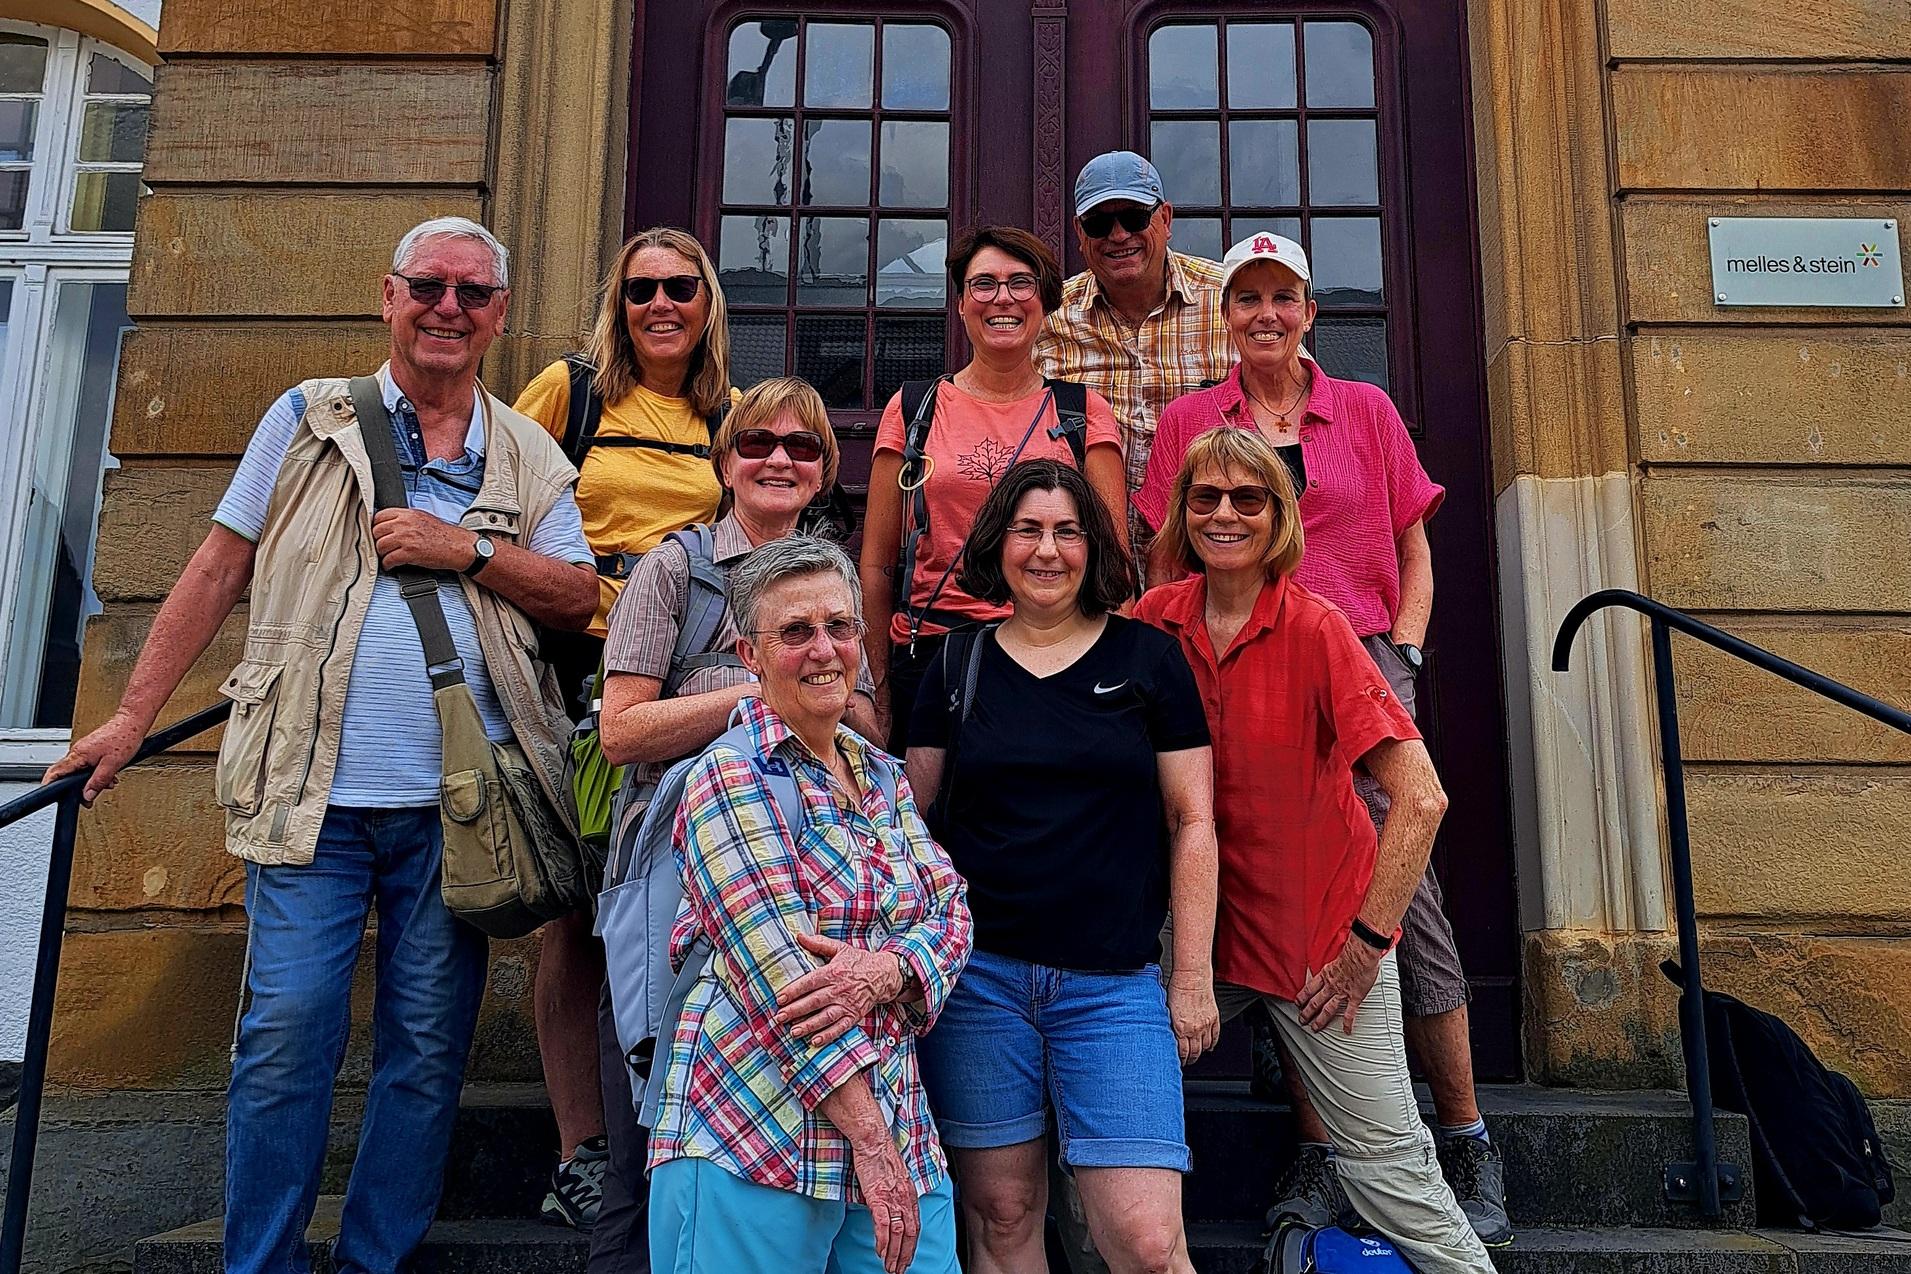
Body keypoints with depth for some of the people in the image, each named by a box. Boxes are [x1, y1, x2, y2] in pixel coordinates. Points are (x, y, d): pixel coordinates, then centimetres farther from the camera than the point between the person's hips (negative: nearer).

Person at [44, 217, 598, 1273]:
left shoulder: (530, 458, 10)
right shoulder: (309, 420, 7)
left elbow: (579, 598, 3)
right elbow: (220, 568, 8)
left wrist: (468, 549, -10)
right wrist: (131, 717, 7)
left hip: (455, 804, 2)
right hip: (315, 794, -1)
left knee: (428, 1048, 8)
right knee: (285, 1036, -1)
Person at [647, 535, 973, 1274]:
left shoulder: (882, 776, 12)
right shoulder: (732, 778, -10)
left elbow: (951, 911, 5)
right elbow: (782, 979, -17)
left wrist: (884, 972, -18)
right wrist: (872, 1143, -18)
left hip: (898, 1134, 6)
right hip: (752, 1149, -6)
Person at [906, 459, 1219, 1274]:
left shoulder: (1148, 660, 4)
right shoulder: (958, 667, 8)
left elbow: (1191, 822, 4)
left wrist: (1193, 975, 0)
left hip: (1114, 982, -1)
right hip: (977, 975, 1)